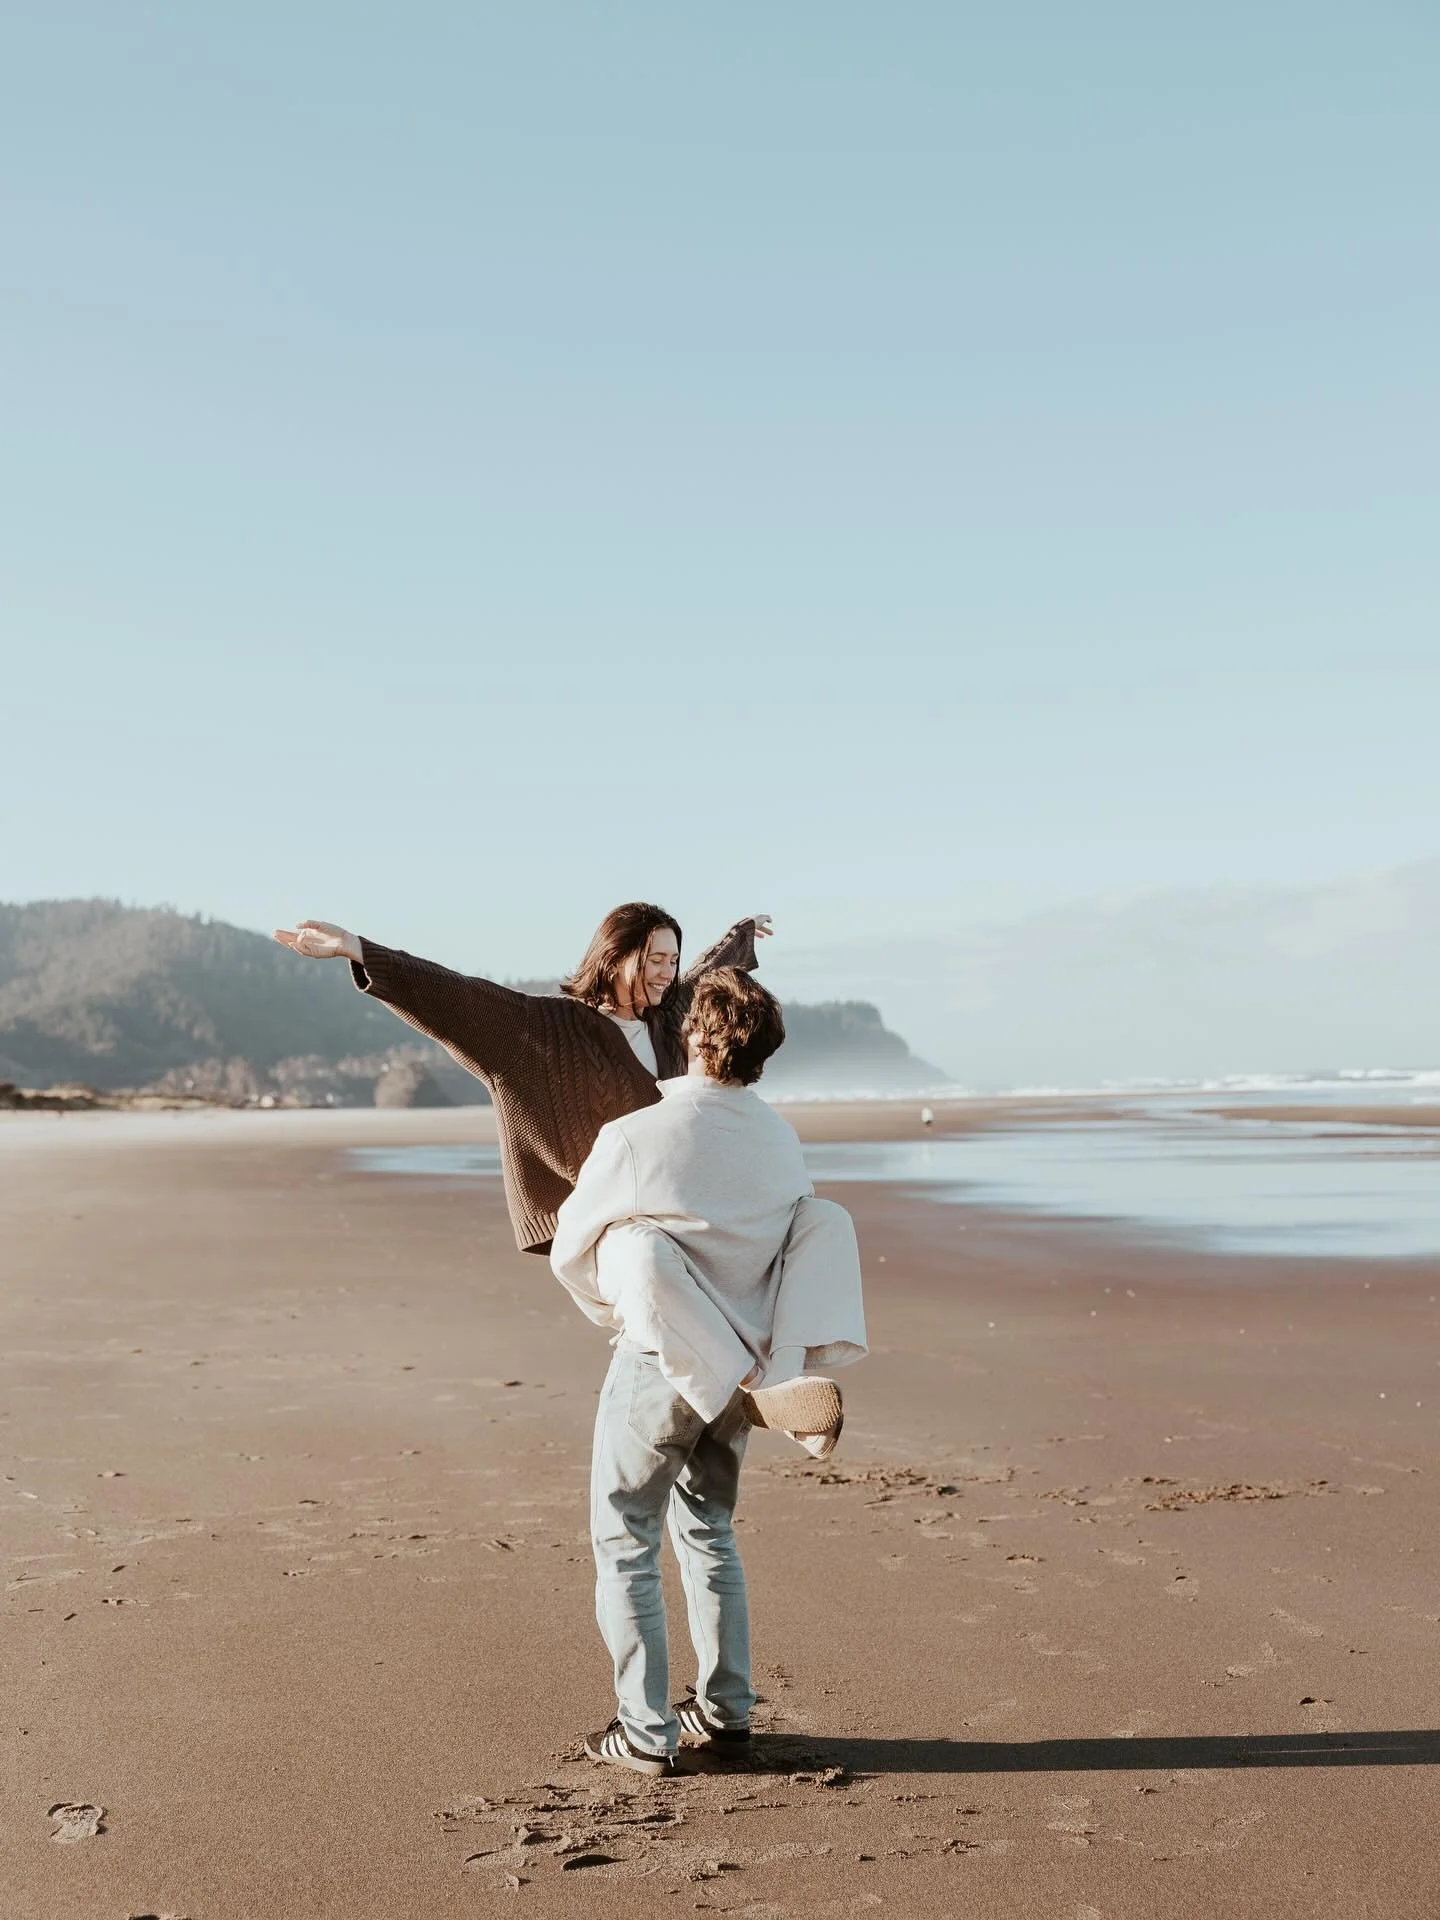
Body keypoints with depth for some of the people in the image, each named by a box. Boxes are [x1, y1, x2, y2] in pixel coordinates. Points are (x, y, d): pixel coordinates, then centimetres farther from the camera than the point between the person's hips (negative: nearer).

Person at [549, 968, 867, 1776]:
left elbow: (571, 1250, -7)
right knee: (710, 1533, 22)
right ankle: (727, 1710, 27)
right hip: (738, 1362, 5)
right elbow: (800, 1250, 5)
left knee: (625, 1544, 9)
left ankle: (647, 1732, 11)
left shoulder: (636, 1137, -20)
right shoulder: (780, 1140, -5)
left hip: (660, 1365, -5)